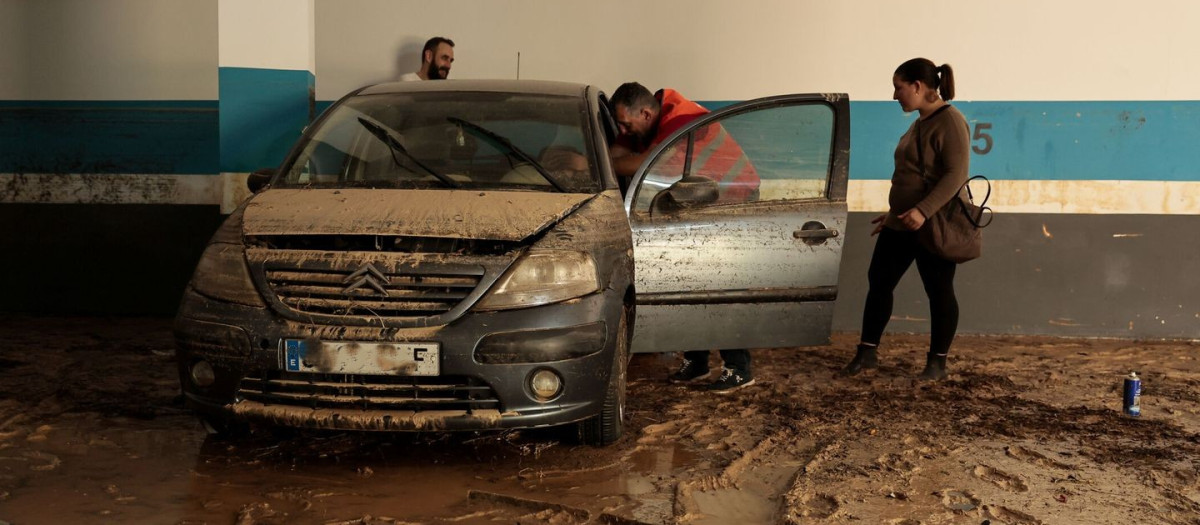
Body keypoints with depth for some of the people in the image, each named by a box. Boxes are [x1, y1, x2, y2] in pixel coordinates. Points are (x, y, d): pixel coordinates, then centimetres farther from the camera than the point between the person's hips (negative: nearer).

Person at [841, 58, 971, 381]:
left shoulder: (949, 121, -14)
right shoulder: (920, 123, 14)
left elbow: (956, 174, -24)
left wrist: (923, 211, -33)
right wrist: (894, 213, 24)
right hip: (901, 224, 10)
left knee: (939, 292, 2)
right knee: (878, 282, 10)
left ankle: (937, 363, 13)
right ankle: (867, 354, 18)